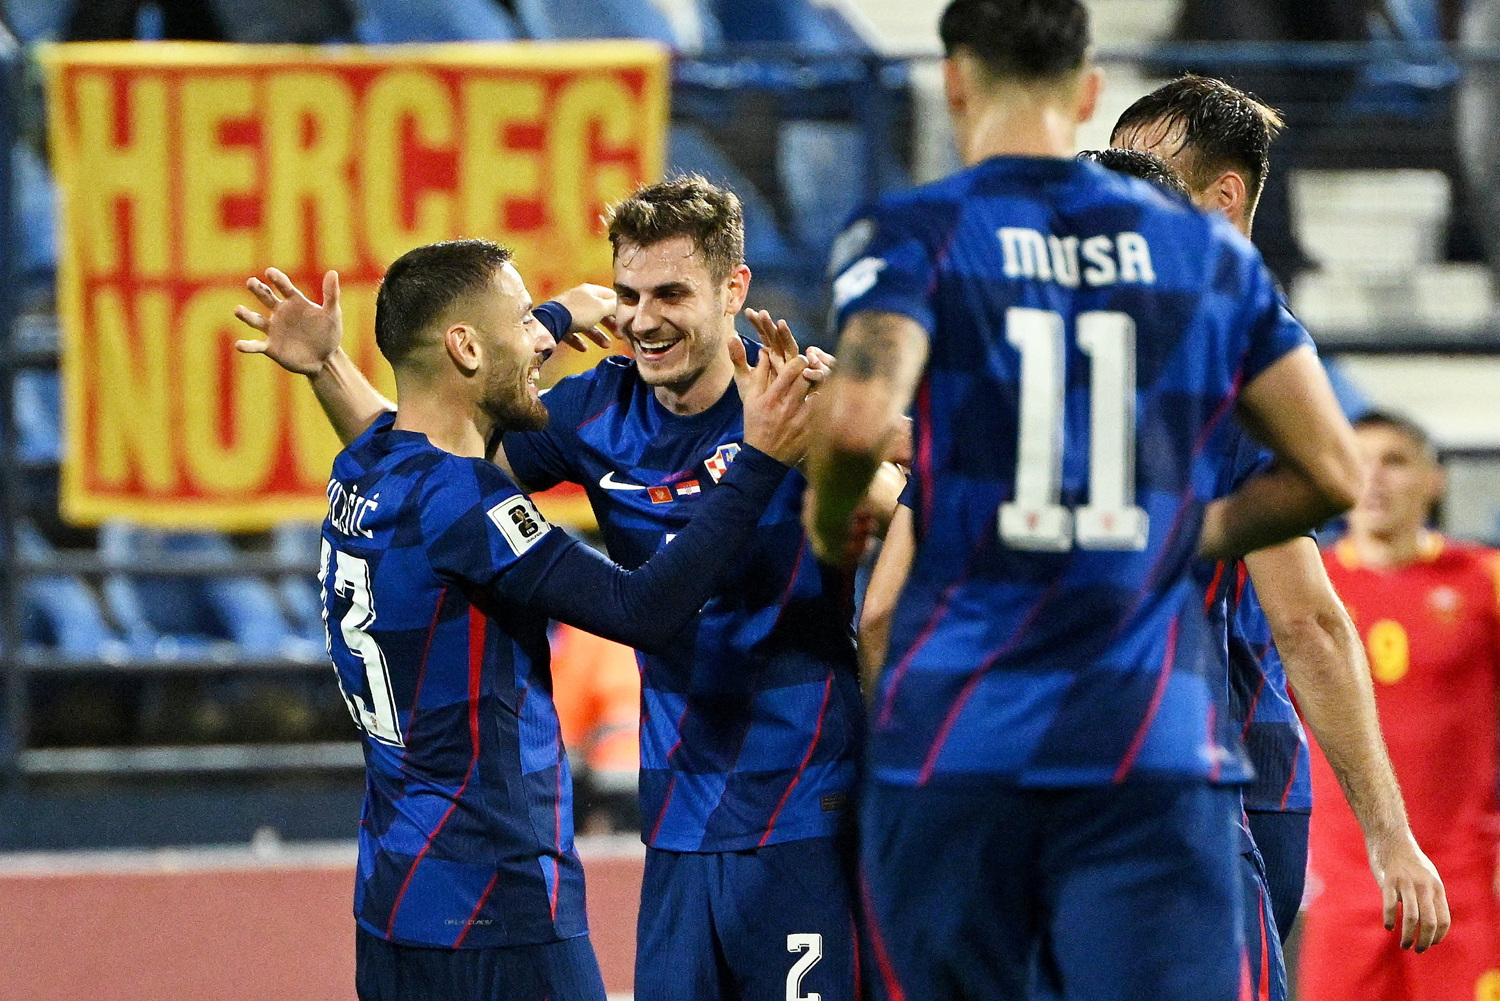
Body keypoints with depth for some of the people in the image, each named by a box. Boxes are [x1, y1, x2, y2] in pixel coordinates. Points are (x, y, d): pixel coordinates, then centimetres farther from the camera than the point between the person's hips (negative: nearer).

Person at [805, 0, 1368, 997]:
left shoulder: (913, 237, 0)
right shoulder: (1208, 250, 12)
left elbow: (859, 420, -18)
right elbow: (1333, 472, 12)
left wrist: (829, 519, 3)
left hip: (955, 733, -1)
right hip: (1157, 746, 1)